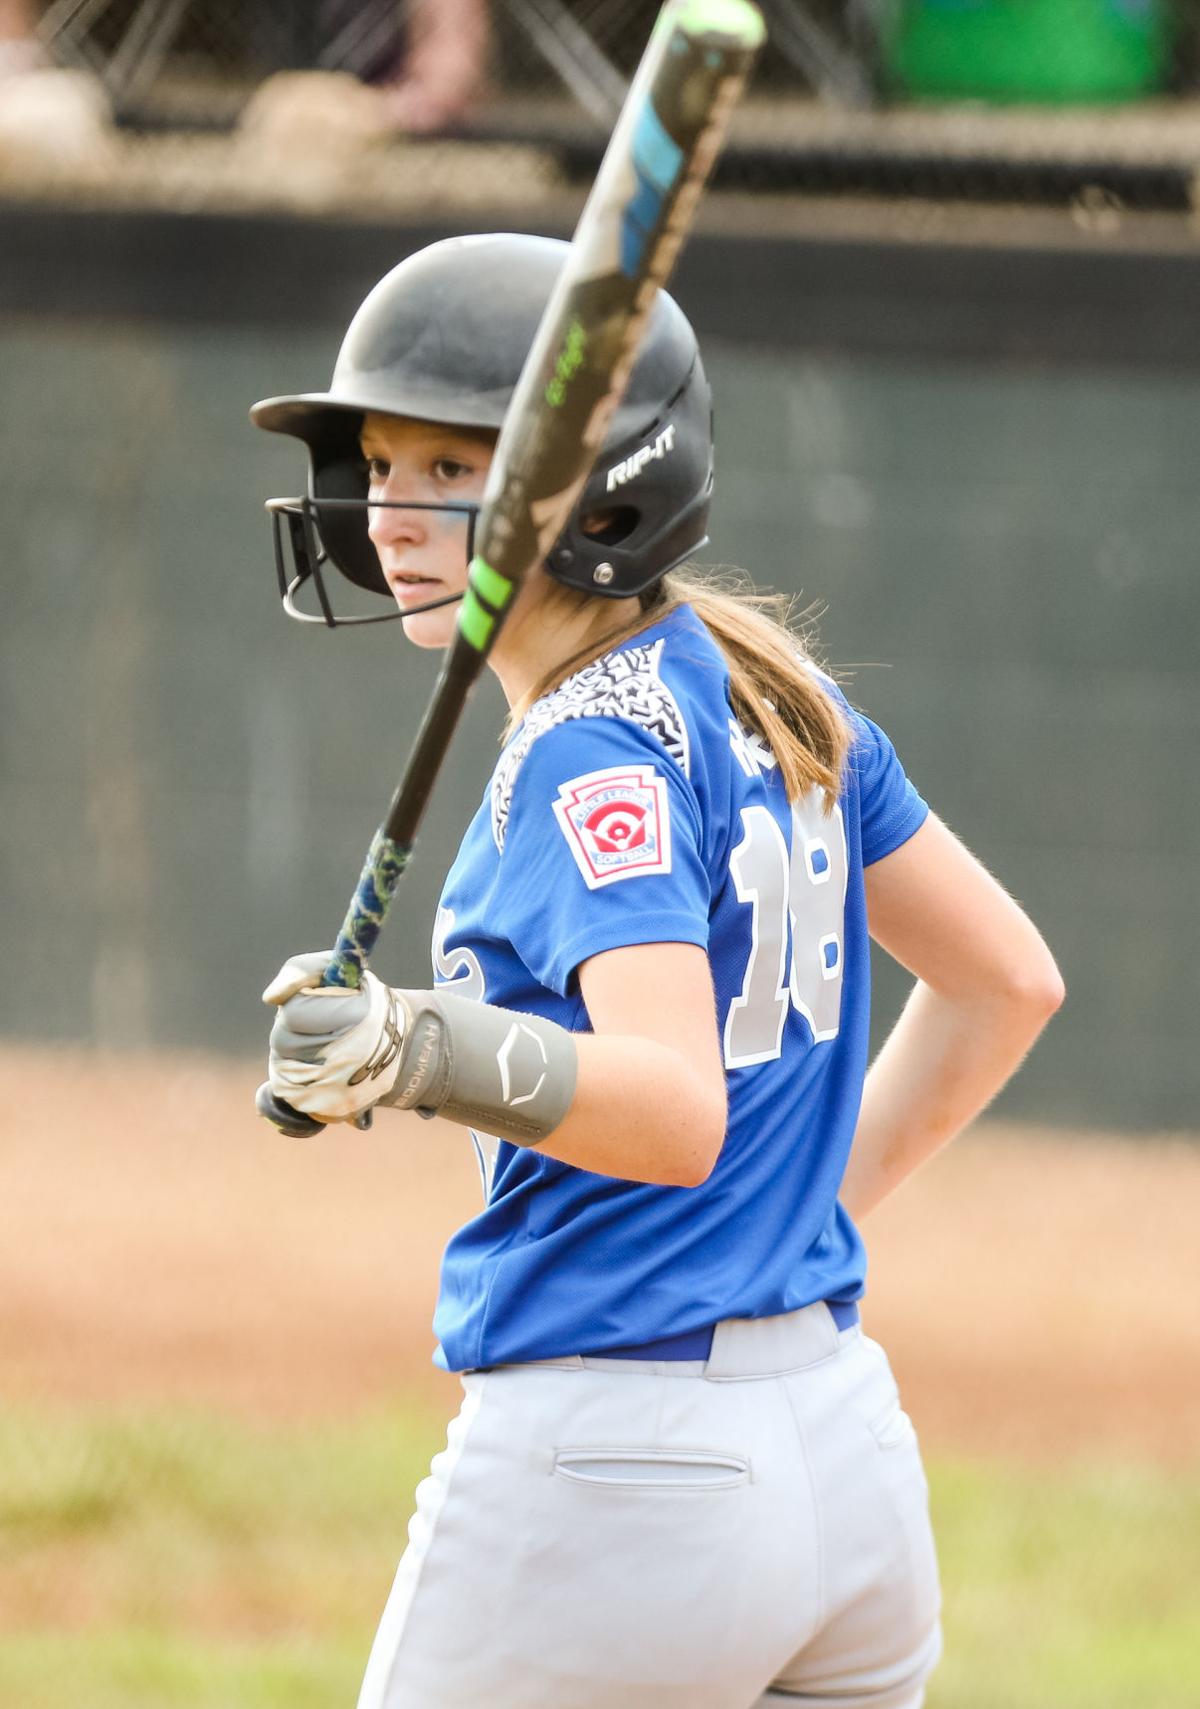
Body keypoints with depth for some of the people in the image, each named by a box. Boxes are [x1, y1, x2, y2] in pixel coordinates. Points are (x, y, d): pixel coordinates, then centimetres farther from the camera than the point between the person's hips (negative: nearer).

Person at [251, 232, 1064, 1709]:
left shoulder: (595, 755, -14)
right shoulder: (776, 699, 11)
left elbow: (683, 1108, -27)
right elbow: (1007, 980, 21)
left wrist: (437, 1057, -41)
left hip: (604, 1463, -9)